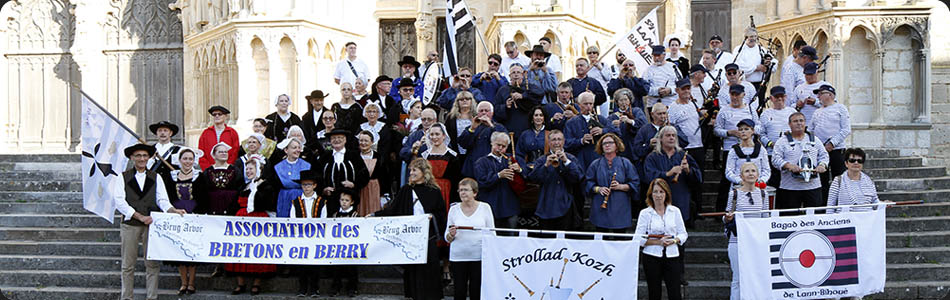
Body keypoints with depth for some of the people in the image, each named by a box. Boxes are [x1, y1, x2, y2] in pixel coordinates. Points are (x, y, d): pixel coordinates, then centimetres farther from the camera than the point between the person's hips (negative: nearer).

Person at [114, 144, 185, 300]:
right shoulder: (122, 177, 6)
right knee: (128, 265, 2)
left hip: (151, 224, 2)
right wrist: (140, 216, -14)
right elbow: (119, 202, -5)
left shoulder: (156, 177, 13)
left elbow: (162, 199, 5)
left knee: (152, 264, 0)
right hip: (130, 225, -1)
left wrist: (173, 210, -16)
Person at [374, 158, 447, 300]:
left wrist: (431, 216, -14)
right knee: (412, 270, 3)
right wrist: (374, 215, -1)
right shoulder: (406, 190, 9)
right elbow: (391, 209, 7)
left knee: (428, 270, -3)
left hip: (428, 238, -2)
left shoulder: (434, 191, 2)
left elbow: (441, 214, 4)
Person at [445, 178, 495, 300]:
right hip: (458, 256, 1)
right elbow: (447, 238, 11)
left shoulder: (485, 207, 4)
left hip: (479, 256, -1)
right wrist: (451, 235, -12)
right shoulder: (454, 209, 8)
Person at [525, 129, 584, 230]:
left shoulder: (571, 158, 7)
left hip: (565, 207, 0)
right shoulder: (541, 160, 6)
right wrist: (546, 165, -21)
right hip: (546, 208, 0)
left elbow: (579, 178, -8)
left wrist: (566, 162, -17)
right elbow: (532, 178, -9)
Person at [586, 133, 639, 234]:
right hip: (600, 208, 1)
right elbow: (588, 184, 8)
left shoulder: (625, 163, 5)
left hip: (620, 208, -1)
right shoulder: (596, 164, 8)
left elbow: (635, 183, 3)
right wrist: (598, 189, -11)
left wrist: (621, 186, -13)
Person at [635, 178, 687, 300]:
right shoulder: (645, 213, 2)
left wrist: (674, 240, -11)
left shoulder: (675, 211, 9)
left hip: (672, 256, 1)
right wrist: (658, 241, -15)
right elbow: (638, 238, -4)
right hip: (652, 257, -1)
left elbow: (683, 234, 10)